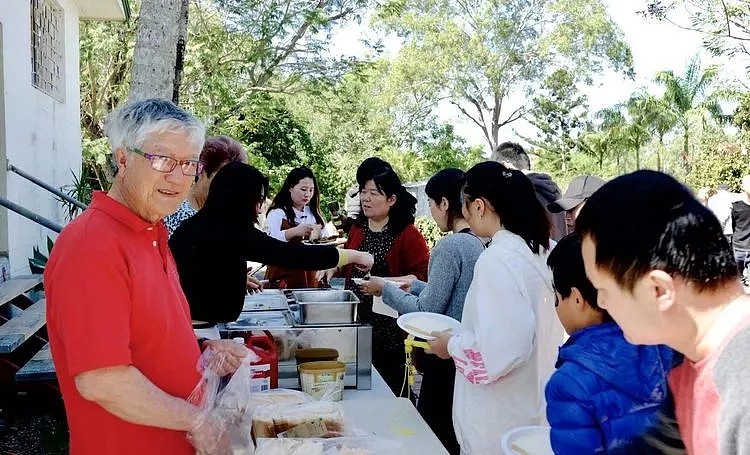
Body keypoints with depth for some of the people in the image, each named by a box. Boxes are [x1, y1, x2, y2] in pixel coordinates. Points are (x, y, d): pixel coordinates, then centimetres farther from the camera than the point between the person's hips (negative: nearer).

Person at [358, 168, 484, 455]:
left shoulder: (450, 246, -20)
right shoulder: (477, 242, 4)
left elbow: (426, 312, -17)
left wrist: (385, 289, -5)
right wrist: (417, 286, 19)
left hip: (447, 358, -8)